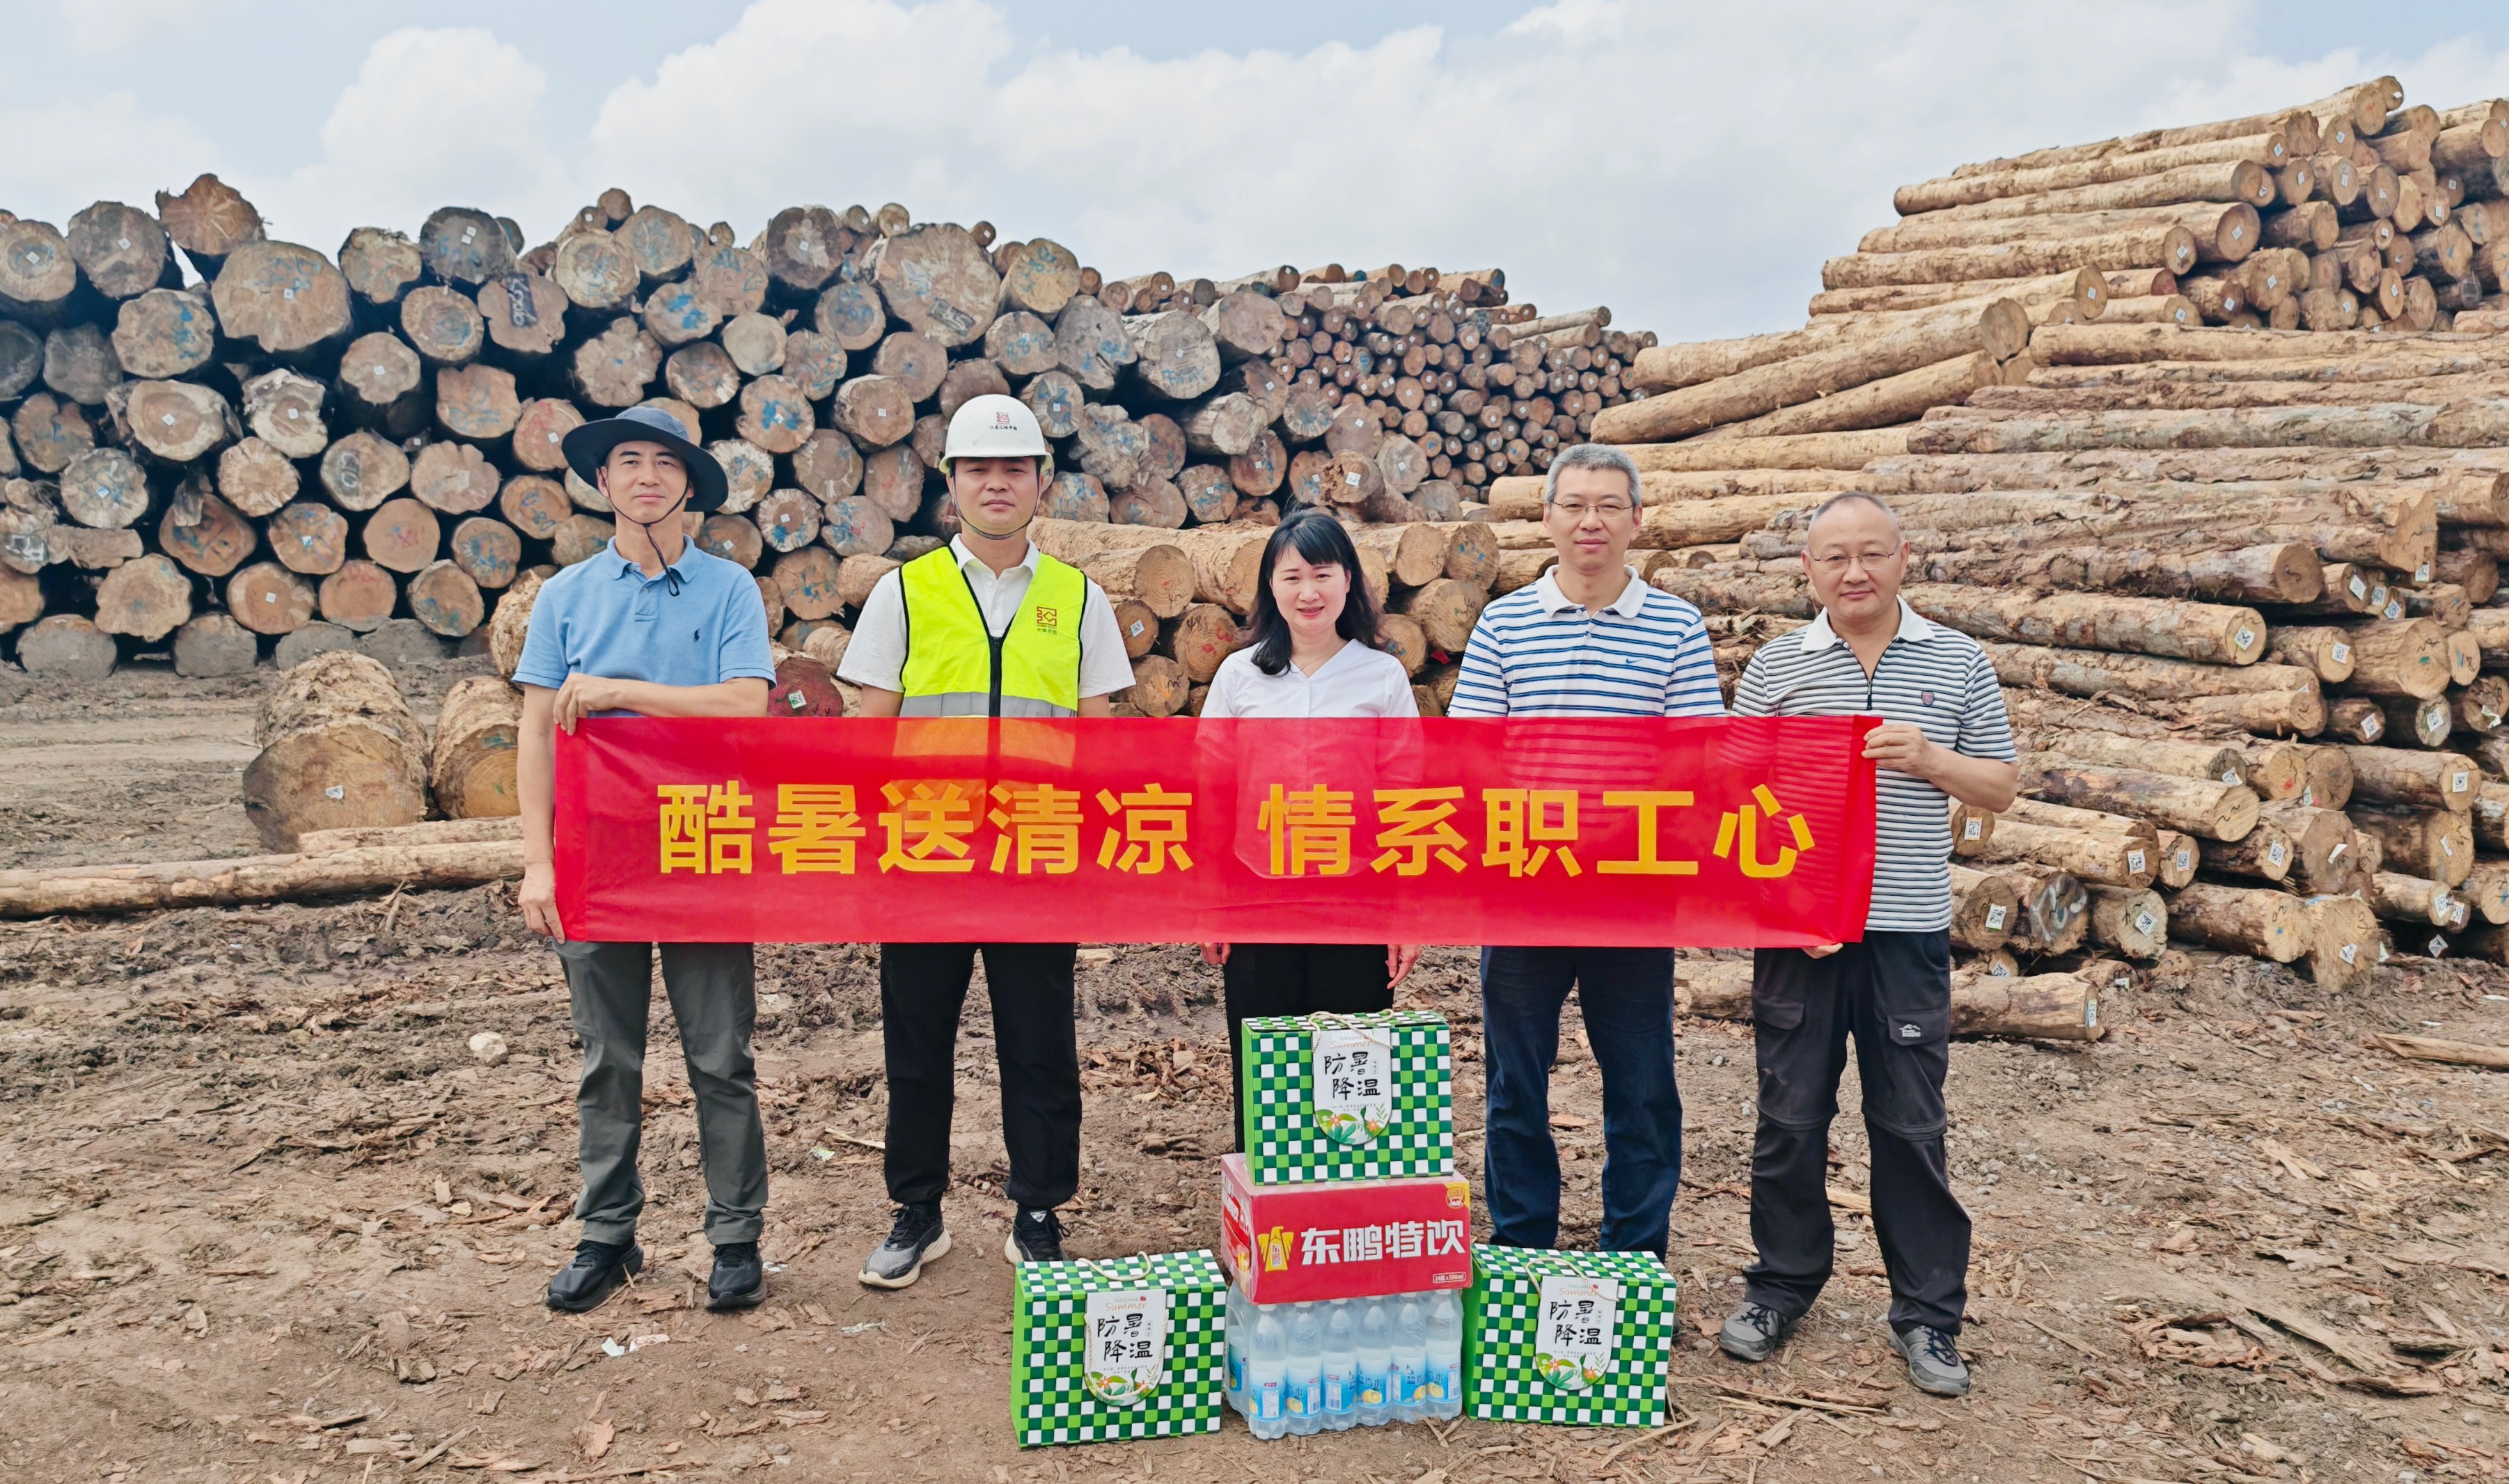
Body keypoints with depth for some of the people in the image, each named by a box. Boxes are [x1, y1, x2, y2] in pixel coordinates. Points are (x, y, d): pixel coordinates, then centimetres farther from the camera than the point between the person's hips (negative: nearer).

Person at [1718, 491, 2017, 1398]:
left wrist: (1927, 758, -12)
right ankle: (1781, 1287, 26)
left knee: (1911, 1126, 7)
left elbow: (1999, 789, 8)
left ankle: (1928, 1314, 21)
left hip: (1907, 931, 0)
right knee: (1789, 1117, 9)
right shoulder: (1776, 666, 3)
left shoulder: (1958, 663, 6)